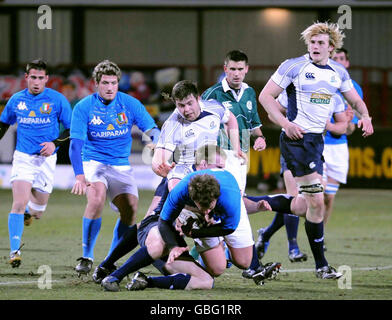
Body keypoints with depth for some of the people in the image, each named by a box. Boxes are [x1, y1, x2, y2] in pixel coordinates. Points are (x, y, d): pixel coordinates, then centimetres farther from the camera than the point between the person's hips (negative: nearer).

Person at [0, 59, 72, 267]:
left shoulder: (57, 100, -4)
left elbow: (71, 129, 1)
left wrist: (55, 143, -14)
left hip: (46, 159, 0)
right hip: (23, 157, 0)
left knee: (37, 212, 8)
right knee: (19, 203, -18)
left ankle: (28, 211, 45)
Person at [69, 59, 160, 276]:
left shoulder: (130, 104, -3)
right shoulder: (84, 107, -8)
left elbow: (152, 130, -4)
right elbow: (76, 143, -14)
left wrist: (156, 142, -30)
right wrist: (79, 175, -28)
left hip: (121, 165, 3)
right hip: (93, 162, -3)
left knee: (130, 210, -10)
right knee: (97, 196, -30)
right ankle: (86, 257, -23)